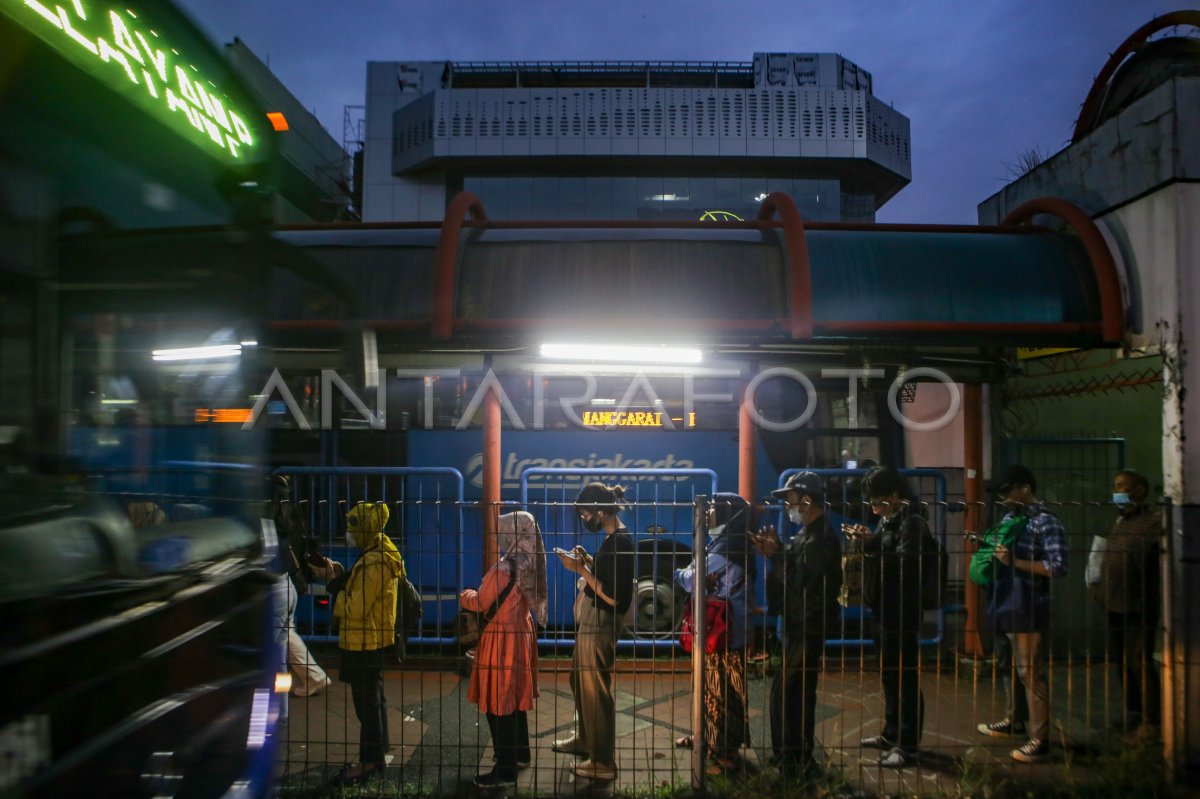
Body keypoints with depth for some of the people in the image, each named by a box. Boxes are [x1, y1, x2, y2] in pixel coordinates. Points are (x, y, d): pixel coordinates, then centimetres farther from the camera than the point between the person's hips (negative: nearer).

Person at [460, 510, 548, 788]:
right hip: (520, 635, 9)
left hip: (501, 640, -9)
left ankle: (506, 771, 7)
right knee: (514, 698, 21)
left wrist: (465, 596, 8)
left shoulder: (503, 569, -23)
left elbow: (481, 604, -13)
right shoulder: (530, 565, 3)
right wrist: (477, 593, 18)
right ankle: (520, 753, 35)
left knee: (497, 705, 0)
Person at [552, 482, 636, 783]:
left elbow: (613, 596, -24)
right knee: (579, 681, 24)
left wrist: (581, 569, -20)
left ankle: (604, 762, 13)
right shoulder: (614, 538, 8)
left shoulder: (619, 542, -22)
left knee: (596, 691, 1)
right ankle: (585, 739, 41)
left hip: (599, 625, -10)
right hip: (589, 622, 10)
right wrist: (588, 560, 4)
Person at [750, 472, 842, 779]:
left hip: (808, 628, -10)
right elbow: (792, 572, 11)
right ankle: (801, 758, 29)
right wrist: (775, 552, 0)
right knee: (799, 692, 17)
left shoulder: (821, 539, -20)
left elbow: (798, 583, -25)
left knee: (784, 692, -6)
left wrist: (775, 555, -16)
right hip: (800, 626, 10)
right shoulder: (807, 534, 12)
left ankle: (789, 760, 3)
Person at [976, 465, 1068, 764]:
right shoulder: (1010, 517, 11)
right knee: (1009, 666, 21)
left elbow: (1058, 566, -19)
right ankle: (1014, 720, 38)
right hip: (1005, 605, 9)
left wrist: (1015, 561, -22)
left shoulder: (1046, 522, -13)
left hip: (1028, 609, -8)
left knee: (1031, 673, -2)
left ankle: (1040, 741, 6)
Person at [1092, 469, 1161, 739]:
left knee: (1140, 663, -2)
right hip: (1116, 605, 8)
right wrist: (1101, 591, 18)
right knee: (1123, 661, 16)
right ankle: (1133, 712, 30)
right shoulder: (1121, 521, 14)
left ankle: (1150, 721, 10)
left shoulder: (1155, 522, -12)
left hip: (1138, 607, -8)